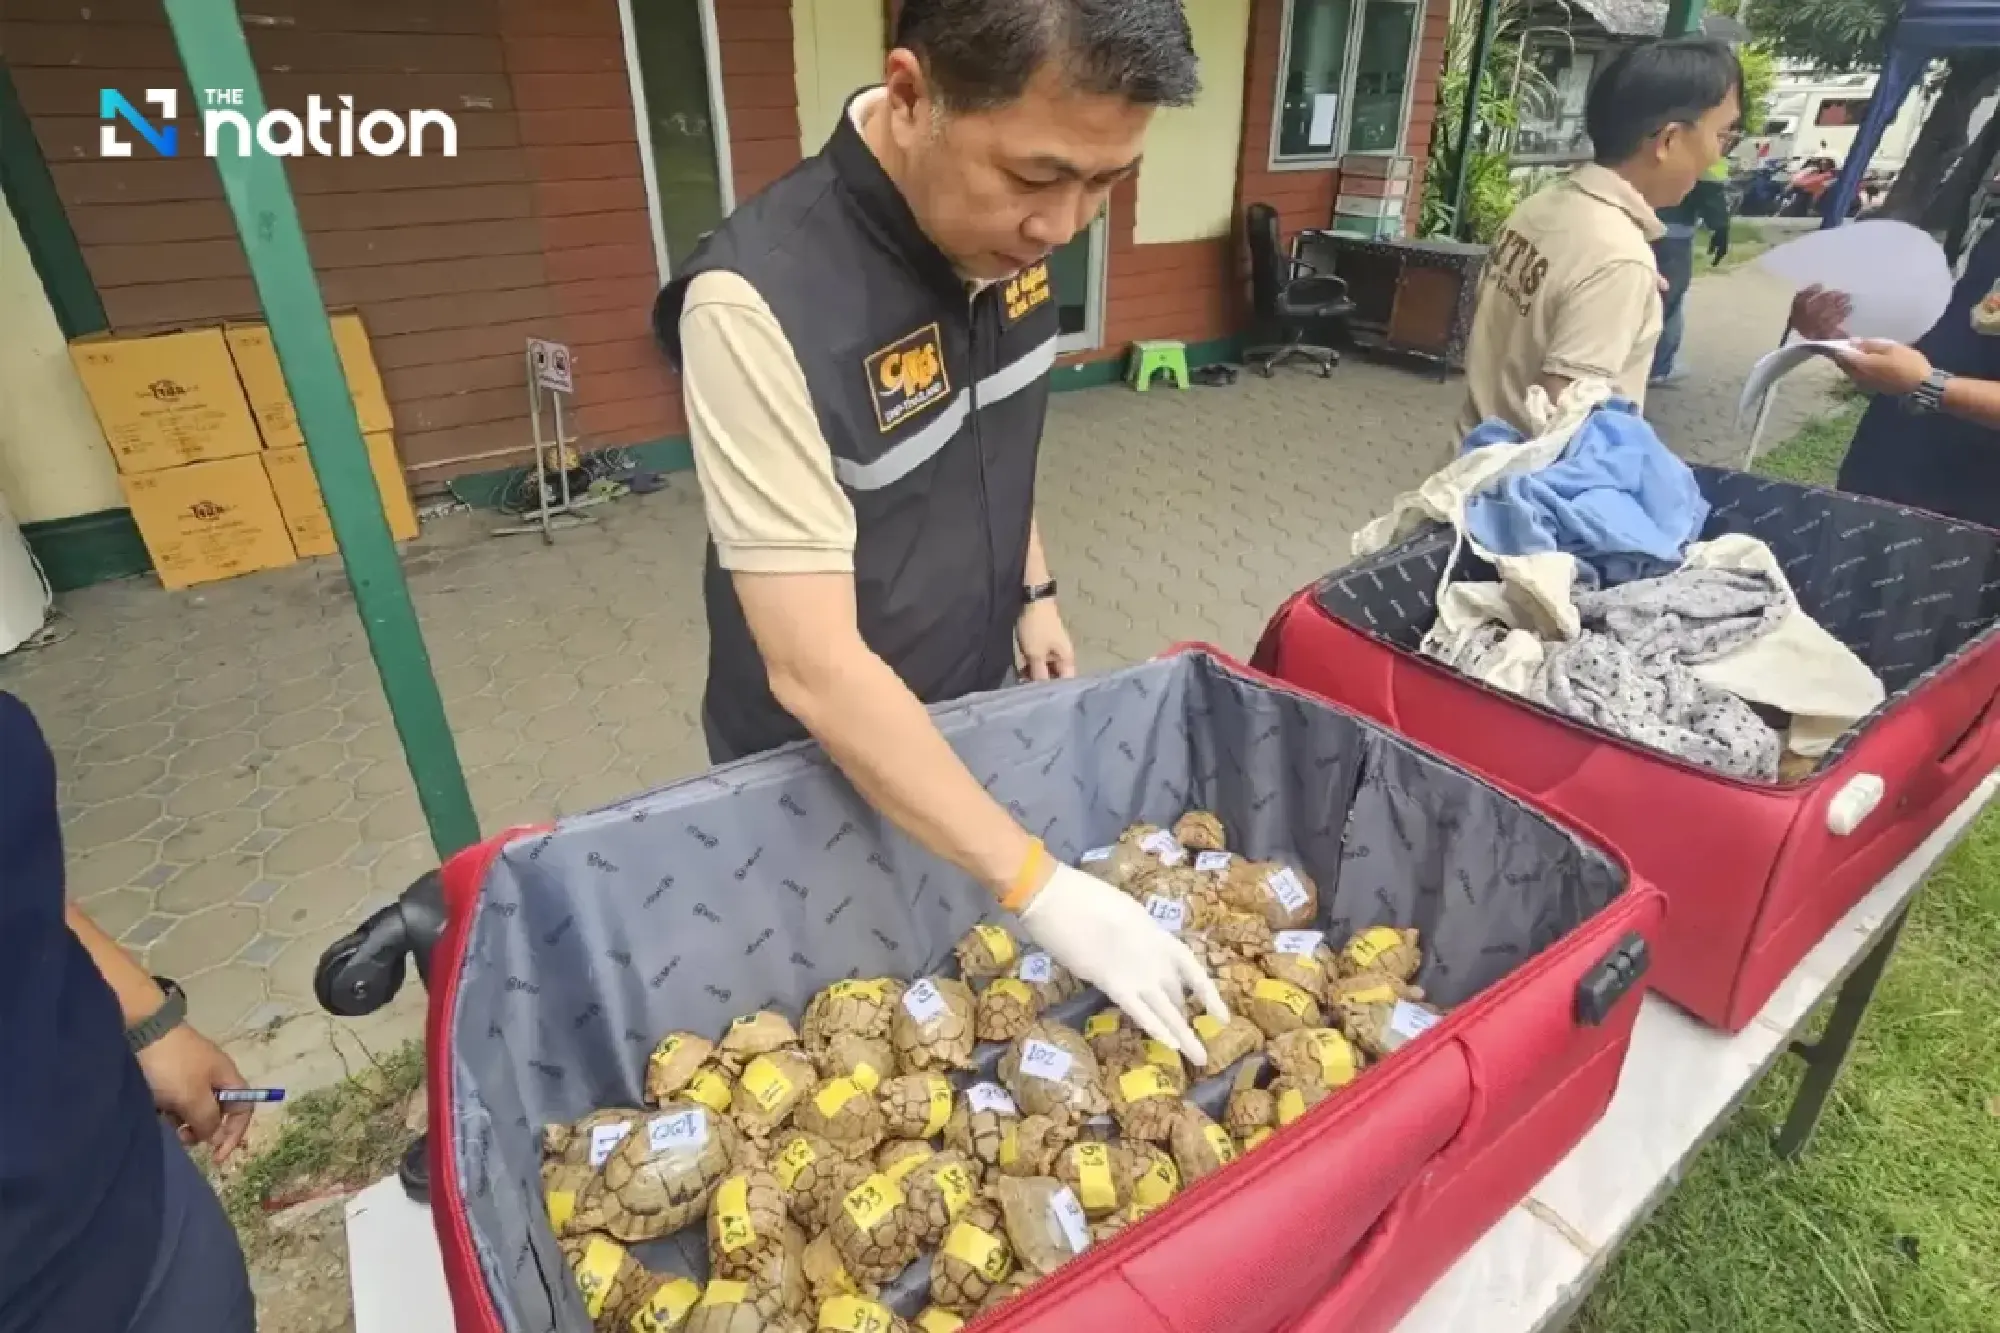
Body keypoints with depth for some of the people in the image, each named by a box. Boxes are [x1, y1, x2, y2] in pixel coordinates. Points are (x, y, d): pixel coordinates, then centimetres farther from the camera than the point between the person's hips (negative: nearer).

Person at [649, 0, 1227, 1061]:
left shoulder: (1007, 229, -10)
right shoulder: (762, 300, -33)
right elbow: (814, 668, -34)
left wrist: (1032, 590, 9)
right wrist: (1042, 888, -33)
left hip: (975, 704, 6)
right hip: (825, 759, -6)